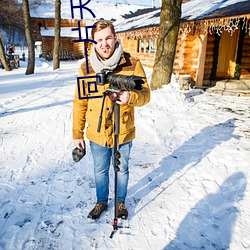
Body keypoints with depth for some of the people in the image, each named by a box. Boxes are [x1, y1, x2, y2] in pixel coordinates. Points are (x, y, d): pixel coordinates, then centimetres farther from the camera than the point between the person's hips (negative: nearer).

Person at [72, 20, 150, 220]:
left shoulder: (133, 64, -11)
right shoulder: (86, 68, -5)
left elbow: (145, 95, -9)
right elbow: (80, 103, 0)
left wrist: (131, 96, -32)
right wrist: (77, 133, 2)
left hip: (123, 133, -1)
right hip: (97, 134, 2)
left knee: (122, 170, 19)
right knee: (100, 171, 20)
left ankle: (121, 202, 45)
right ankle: (101, 202, 46)